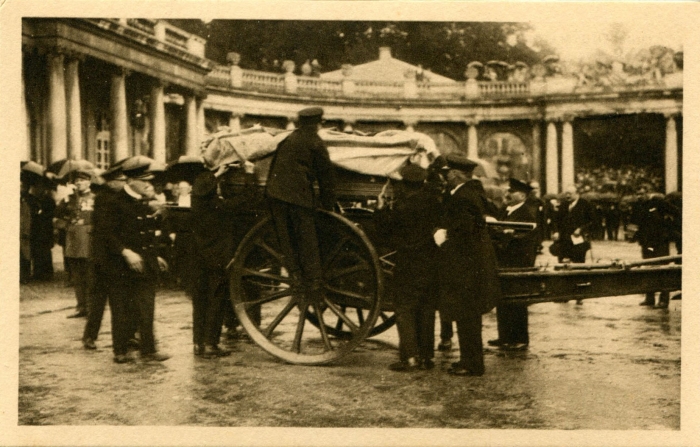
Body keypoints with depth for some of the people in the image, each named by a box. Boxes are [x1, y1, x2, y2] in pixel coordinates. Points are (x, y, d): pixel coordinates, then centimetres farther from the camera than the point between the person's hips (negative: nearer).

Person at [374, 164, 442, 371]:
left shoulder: (401, 206, -13)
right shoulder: (434, 202, 1)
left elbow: (384, 230, -4)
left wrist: (381, 207, 7)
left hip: (408, 265, -5)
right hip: (432, 264, 5)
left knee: (404, 309, 1)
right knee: (427, 310, 11)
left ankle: (410, 357, -3)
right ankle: (427, 356, 16)